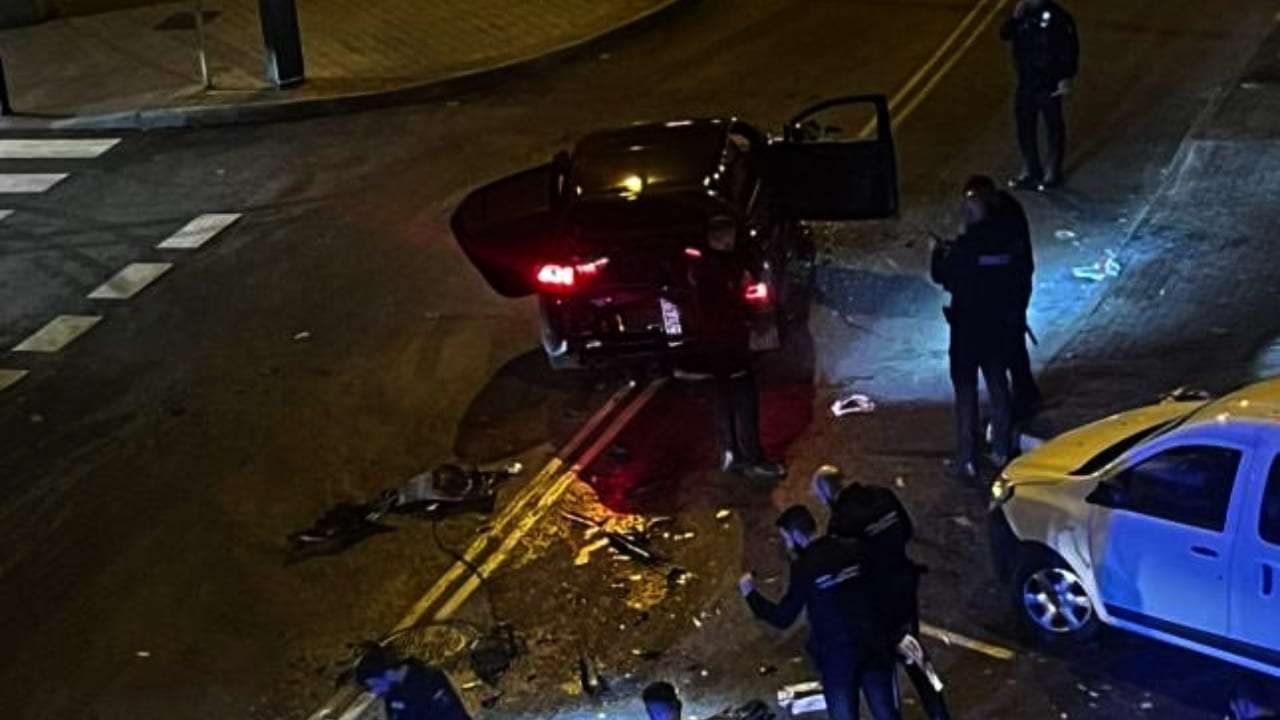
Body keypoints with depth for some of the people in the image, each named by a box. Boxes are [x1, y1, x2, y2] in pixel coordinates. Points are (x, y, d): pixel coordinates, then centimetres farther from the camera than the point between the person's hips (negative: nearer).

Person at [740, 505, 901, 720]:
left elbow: (782, 619, -5)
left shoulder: (804, 568, -12)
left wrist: (750, 593, 7)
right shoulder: (855, 550, -2)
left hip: (838, 658, -4)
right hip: (875, 647, 4)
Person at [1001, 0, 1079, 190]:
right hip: (1026, 82, 6)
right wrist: (1015, 18, -14)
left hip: (1049, 84, -6)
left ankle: (1053, 173, 17)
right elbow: (1004, 35, 2)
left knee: (1053, 127, 6)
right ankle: (1031, 171, 26)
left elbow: (1070, 48, -14)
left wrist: (1067, 78, -19)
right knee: (1025, 127, 12)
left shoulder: (1057, 17, -14)